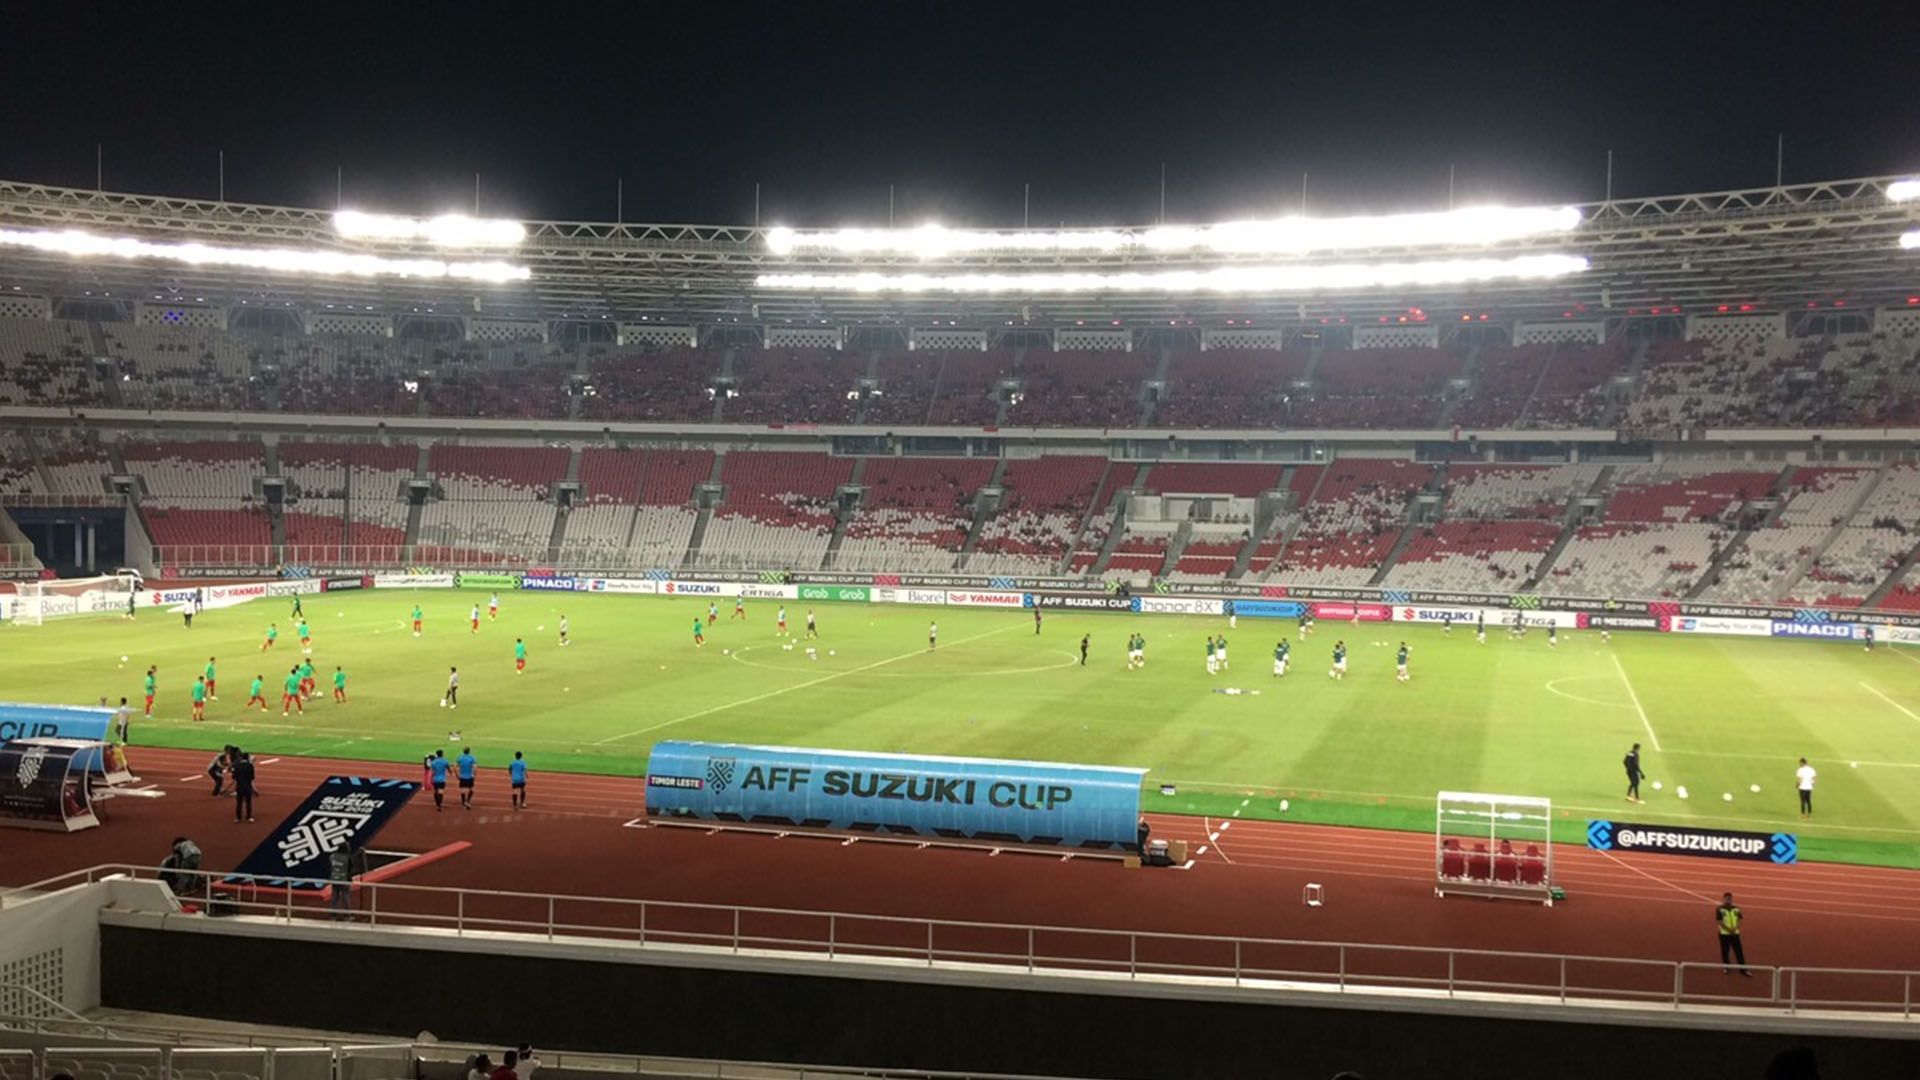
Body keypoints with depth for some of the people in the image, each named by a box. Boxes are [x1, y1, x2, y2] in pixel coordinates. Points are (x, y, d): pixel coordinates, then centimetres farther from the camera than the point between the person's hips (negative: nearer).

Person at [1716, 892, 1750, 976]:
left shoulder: (1736, 909, 6)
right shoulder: (1720, 910, -6)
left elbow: (1739, 921, 4)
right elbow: (1719, 922, -12)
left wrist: (1735, 928, -14)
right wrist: (1728, 929, -21)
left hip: (1735, 933, 3)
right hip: (1724, 934, -3)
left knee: (1739, 952, 1)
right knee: (1725, 952, 6)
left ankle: (1743, 969, 7)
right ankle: (1726, 968, 21)